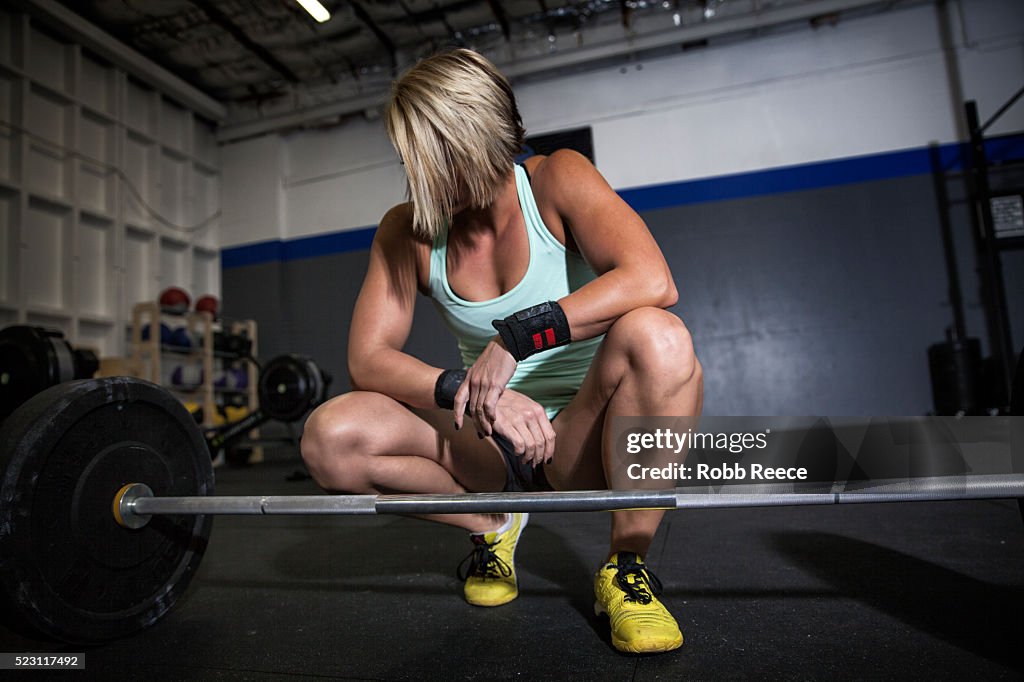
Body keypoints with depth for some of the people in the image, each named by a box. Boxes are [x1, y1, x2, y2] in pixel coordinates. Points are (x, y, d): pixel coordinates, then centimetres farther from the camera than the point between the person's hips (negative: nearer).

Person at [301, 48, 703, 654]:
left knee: (654, 336, -34)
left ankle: (627, 565, -13)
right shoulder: (408, 232, -3)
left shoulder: (557, 179, -10)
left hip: (584, 438, -2)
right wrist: (472, 393, -28)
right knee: (330, 438, -20)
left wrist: (518, 335, -32)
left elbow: (652, 281, -26)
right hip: (493, 441, 3)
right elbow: (367, 359, -11)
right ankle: (493, 526, 6)